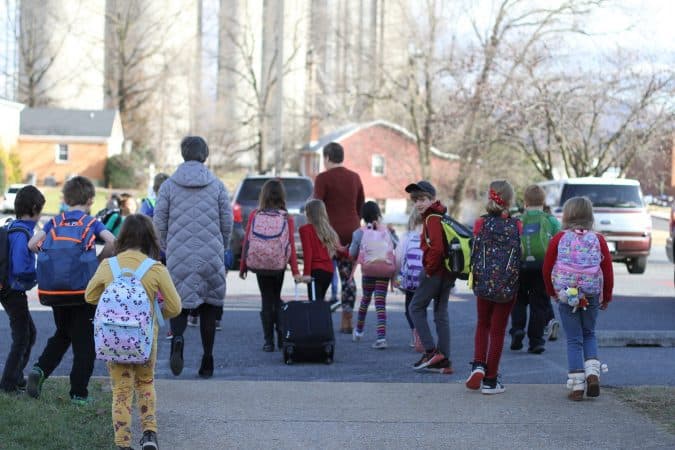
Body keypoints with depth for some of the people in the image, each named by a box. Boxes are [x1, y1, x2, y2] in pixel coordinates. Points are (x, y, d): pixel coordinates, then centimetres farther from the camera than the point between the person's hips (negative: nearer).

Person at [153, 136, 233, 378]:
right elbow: (227, 222, 4)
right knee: (209, 306, 11)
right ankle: (207, 359, 10)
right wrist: (221, 248, 20)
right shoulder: (217, 185, 2)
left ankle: (177, 337, -23)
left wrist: (167, 247, 17)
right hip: (211, 256, 1)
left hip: (179, 256, -1)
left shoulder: (169, 185, 1)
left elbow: (159, 222, 0)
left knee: (179, 303, 8)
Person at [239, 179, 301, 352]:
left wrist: (243, 266, 7)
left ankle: (269, 341, 5)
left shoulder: (255, 215, -5)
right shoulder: (286, 218, -6)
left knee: (266, 300, 8)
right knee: (276, 298, 20)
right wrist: (295, 271, -7)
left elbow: (246, 242, -2)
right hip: (279, 266, 0)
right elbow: (291, 245, -9)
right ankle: (281, 336, 13)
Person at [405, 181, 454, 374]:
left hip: (435, 272, -9)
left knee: (416, 307, 3)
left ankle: (431, 351, -5)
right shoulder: (442, 216, 16)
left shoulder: (432, 218, -14)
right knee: (441, 314, 10)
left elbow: (436, 247, -26)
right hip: (448, 273, 9)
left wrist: (429, 268, -14)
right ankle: (444, 361, 10)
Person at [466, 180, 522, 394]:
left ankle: (478, 365, 0)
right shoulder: (517, 225, -5)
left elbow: (474, 252, 0)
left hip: (484, 282, 1)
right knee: (498, 330, 6)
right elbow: (521, 255, -2)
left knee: (483, 324, 21)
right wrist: (518, 281, 11)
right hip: (508, 285, -1)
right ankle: (490, 380, 8)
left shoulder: (481, 223, -4)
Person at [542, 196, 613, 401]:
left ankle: (577, 386, 2)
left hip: (566, 296, -1)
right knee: (589, 334, 21)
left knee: (574, 340, 6)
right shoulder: (598, 240, -2)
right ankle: (592, 372, 0)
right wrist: (607, 297, 15)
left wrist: (552, 292, 19)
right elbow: (608, 271, 1)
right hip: (592, 295, 1)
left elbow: (547, 269, 2)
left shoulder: (558, 239, -4)